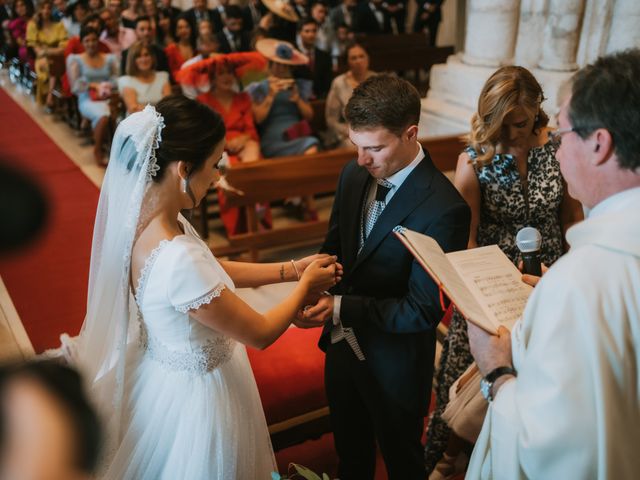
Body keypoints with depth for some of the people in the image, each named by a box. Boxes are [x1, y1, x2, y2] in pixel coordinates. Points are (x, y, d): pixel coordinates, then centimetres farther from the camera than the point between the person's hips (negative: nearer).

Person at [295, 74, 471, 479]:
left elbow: (424, 310, -24)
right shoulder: (354, 175, -6)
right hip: (342, 346, 6)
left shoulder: (444, 209, -28)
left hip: (394, 364, -6)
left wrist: (342, 308, -28)